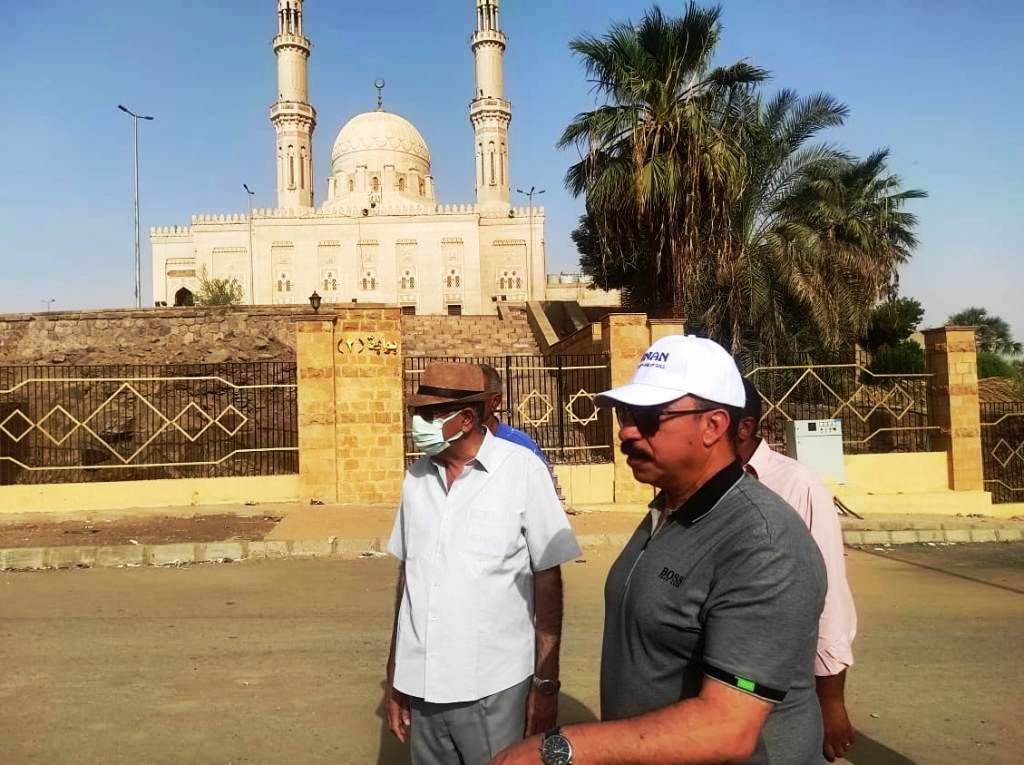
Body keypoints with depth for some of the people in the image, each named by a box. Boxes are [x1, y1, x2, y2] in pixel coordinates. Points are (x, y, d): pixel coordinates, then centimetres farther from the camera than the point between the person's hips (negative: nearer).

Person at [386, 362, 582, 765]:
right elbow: (407, 575, 9)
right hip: (422, 686, 4)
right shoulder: (416, 476, 3)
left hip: (492, 688, -4)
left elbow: (547, 580, -7)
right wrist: (394, 674, 11)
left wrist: (546, 683, -6)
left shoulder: (522, 471, -11)